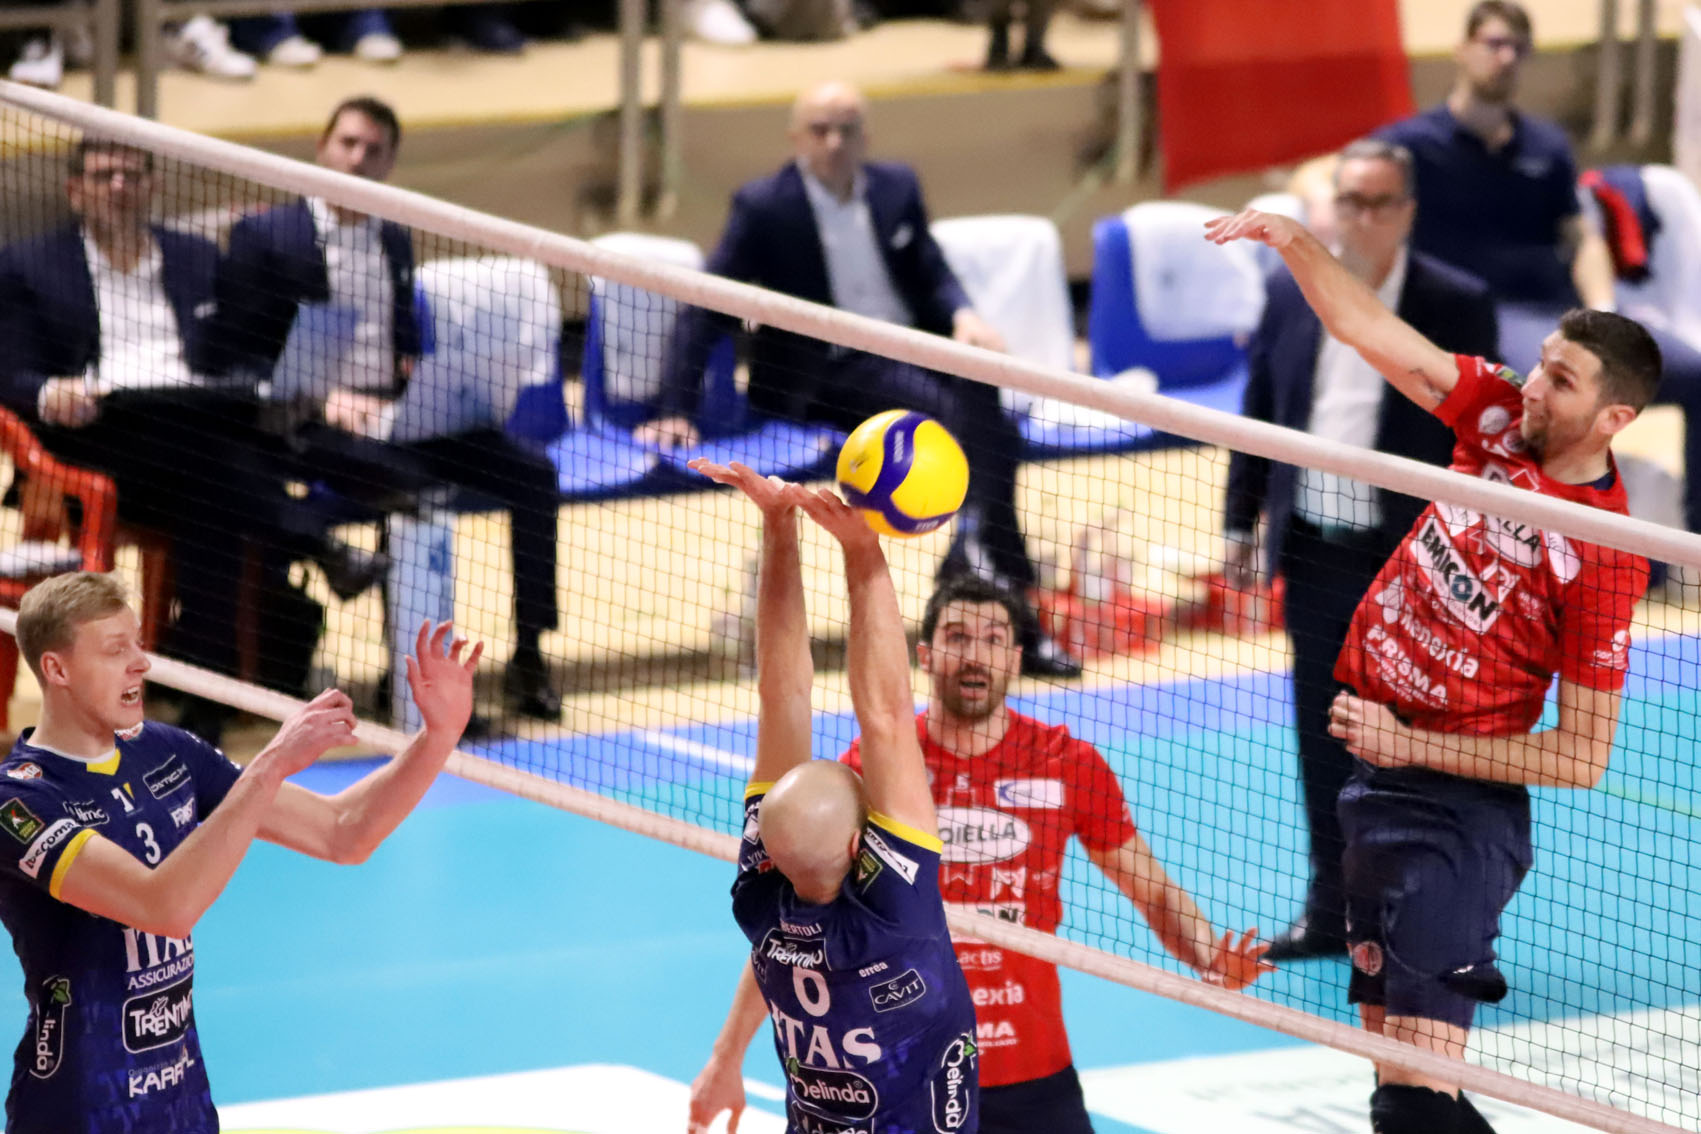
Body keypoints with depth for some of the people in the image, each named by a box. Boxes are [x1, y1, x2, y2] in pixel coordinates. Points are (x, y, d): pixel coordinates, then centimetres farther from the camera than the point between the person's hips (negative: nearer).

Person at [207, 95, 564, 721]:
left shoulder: (394, 241, 21)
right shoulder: (264, 236, 1)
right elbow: (232, 356, -4)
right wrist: (318, 399, -16)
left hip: (394, 413, 6)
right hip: (316, 428, -6)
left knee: (531, 473, -16)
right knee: (409, 483, -37)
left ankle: (528, 656, -13)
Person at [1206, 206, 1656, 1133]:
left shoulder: (1605, 556, -19)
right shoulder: (1500, 416, -1)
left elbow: (1582, 759, -17)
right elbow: (1367, 328, 2)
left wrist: (1409, 746, -17)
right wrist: (1293, 243, -14)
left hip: (1456, 803, -8)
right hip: (1374, 754, 8)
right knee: (1385, 1043, 13)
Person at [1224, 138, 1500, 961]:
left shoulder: (1457, 305, -6)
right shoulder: (1290, 293, 5)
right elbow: (1258, 414, 13)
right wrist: (1241, 524, 11)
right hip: (1315, 560, 4)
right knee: (1325, 741, 12)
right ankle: (1331, 909, 23)